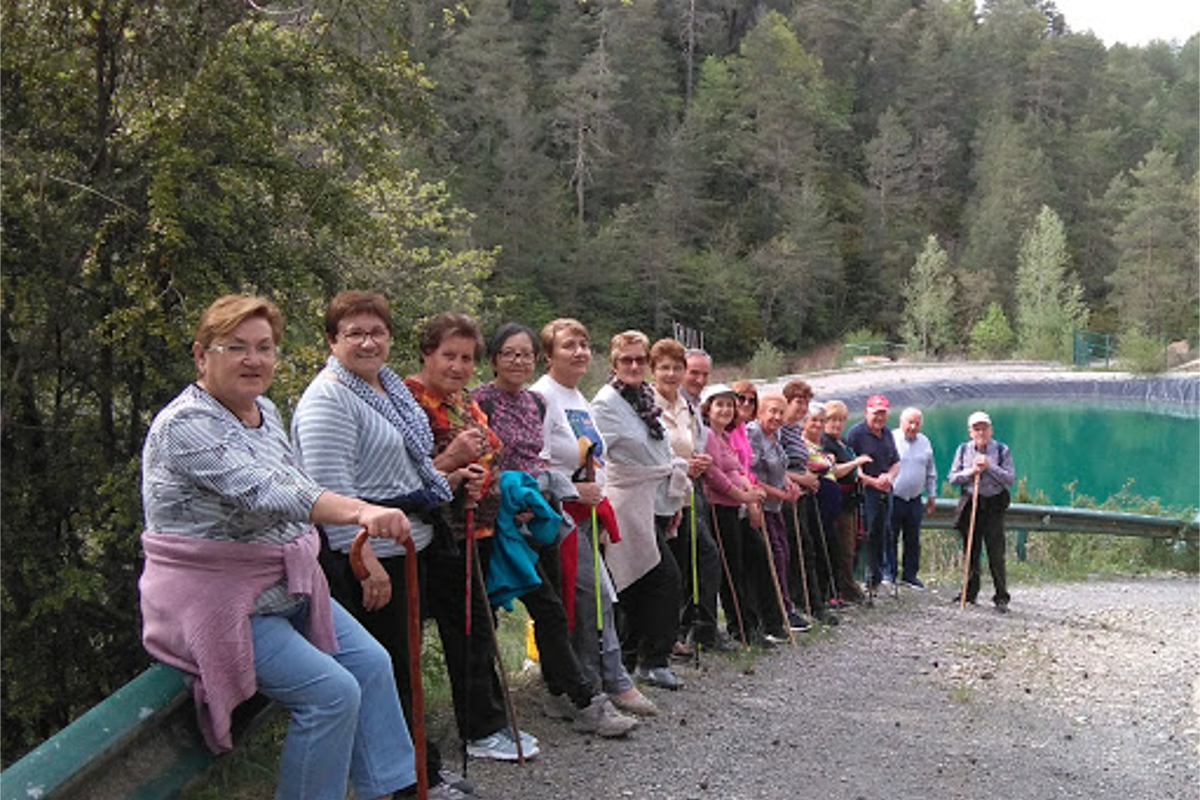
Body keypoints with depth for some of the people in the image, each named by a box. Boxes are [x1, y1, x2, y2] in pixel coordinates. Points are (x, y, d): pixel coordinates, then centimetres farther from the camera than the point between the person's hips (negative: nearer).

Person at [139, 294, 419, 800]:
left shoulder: (265, 411, 8)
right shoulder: (187, 425, -21)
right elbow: (262, 492, -37)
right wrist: (360, 511, -50)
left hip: (285, 588, 9)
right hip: (216, 601, -9)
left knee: (371, 663, 3)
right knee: (331, 693, -17)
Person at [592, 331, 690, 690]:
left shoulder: (647, 397, 15)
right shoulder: (605, 402, -8)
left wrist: (675, 498, 17)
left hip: (657, 502, 8)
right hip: (632, 503, -8)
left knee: (640, 585, 12)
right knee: (667, 579, -10)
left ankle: (630, 658, 22)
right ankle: (654, 661, 2)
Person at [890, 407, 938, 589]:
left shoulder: (925, 442, 12)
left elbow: (931, 472, 20)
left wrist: (932, 495, 17)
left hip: (915, 500, 5)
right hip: (893, 498, -5)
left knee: (913, 540, 9)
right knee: (889, 538, -2)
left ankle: (910, 575, 18)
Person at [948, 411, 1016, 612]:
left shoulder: (1002, 450, 1)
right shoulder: (963, 450, 7)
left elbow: (1010, 479, -7)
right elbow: (953, 478, 5)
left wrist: (989, 467, -16)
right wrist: (970, 472, -10)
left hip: (994, 505, -2)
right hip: (970, 504, 2)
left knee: (996, 554, -5)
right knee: (971, 551, 8)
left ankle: (1001, 597, 2)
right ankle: (970, 592, 18)